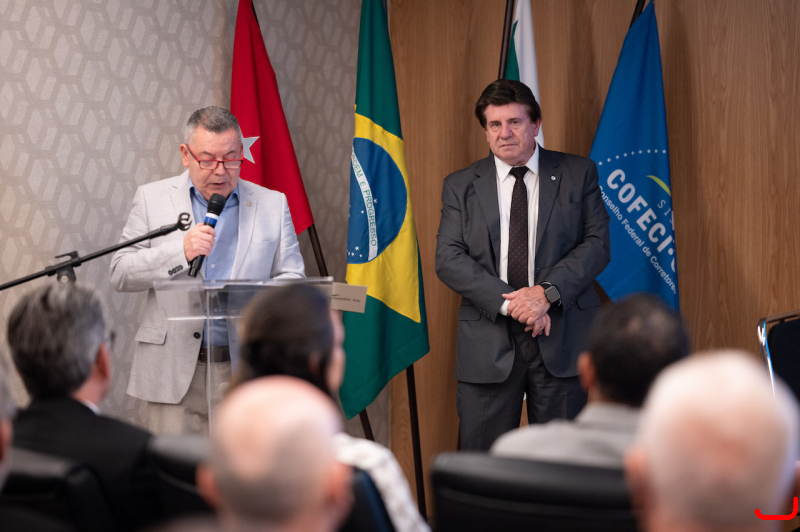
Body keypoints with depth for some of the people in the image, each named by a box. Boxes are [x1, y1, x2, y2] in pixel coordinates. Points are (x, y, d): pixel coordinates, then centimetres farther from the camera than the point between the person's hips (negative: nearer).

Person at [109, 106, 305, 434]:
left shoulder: (273, 204, 11)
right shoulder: (152, 198, 8)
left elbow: (292, 278, 10)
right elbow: (119, 274, 2)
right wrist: (181, 252, -13)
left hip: (246, 372, 1)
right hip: (175, 372, -1)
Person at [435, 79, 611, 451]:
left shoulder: (578, 175, 7)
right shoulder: (460, 186, 8)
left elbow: (597, 243, 0)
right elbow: (448, 259, -1)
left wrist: (547, 292, -15)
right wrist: (508, 302, -14)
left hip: (562, 336, 0)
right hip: (488, 341, 0)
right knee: (481, 458, 0)